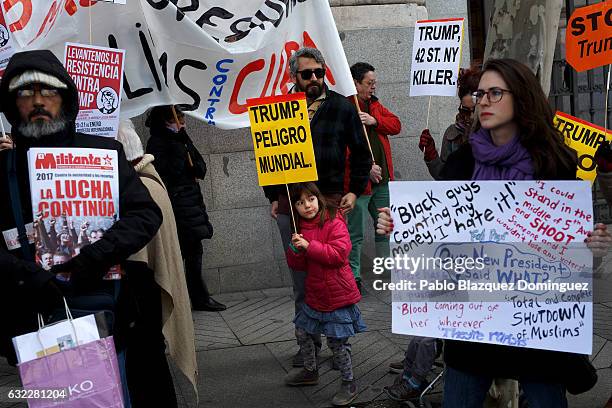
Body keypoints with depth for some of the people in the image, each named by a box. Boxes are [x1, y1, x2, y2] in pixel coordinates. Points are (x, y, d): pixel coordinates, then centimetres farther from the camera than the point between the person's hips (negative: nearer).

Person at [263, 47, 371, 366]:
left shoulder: (342, 107, 4)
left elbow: (360, 153, 10)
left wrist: (354, 191, 1)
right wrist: (274, 197, 9)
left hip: (330, 201, -1)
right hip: (289, 204, 2)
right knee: (301, 278, 7)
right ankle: (308, 340, 19)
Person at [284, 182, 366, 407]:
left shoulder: (334, 223, -14)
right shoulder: (301, 229, 8)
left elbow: (339, 253, -26)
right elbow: (298, 265, 10)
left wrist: (309, 246, -25)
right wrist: (295, 250, -11)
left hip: (338, 296, -8)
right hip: (315, 295, 8)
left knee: (336, 342, -2)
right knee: (302, 332, 19)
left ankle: (349, 384, 17)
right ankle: (310, 371, 42)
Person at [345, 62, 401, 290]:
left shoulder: (374, 104, 14)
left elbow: (396, 124, 8)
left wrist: (374, 121, -10)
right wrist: (366, 167, -23)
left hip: (381, 179, 8)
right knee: (355, 233, 1)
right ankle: (353, 277, 12)